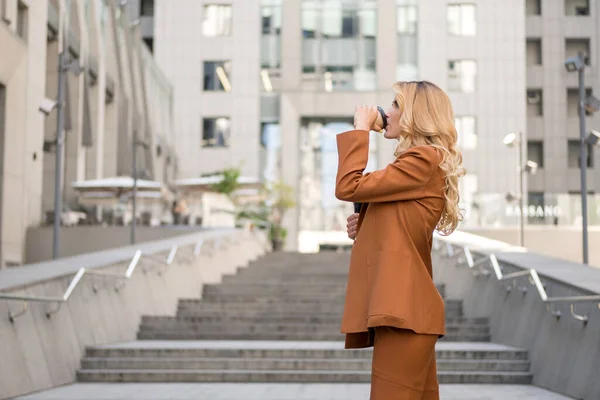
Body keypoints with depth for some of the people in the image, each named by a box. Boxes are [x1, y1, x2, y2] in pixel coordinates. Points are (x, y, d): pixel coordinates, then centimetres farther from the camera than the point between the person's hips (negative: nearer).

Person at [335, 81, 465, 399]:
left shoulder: (423, 159, -9)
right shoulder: (420, 163, 23)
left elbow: (348, 187, -14)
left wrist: (360, 128, -4)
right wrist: (363, 227, 8)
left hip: (402, 308, -10)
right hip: (403, 305, 10)